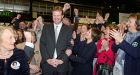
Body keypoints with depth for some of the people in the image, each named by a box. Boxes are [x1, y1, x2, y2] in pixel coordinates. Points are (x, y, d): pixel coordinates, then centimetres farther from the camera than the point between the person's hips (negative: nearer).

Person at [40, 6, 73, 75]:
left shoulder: (68, 29, 3)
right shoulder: (46, 28, 8)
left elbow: (69, 47, -1)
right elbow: (42, 45, 2)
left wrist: (61, 60, -12)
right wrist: (48, 59, -9)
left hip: (62, 65, -1)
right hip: (47, 64, 1)